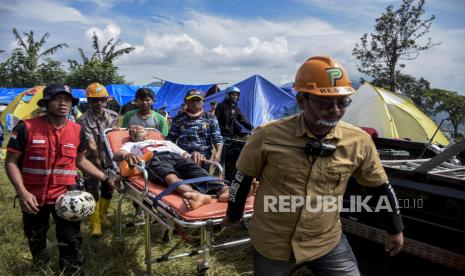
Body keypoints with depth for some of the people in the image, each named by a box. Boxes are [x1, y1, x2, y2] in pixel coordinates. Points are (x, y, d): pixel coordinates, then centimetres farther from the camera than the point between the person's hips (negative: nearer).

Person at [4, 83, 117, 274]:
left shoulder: (77, 131, -3)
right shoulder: (26, 128, -12)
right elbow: (11, 161, -8)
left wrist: (105, 178, 4)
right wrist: (22, 191, -20)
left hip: (66, 196, 1)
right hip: (33, 197, 0)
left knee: (70, 242, 6)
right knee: (35, 241, 22)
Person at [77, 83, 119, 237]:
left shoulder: (113, 116, 0)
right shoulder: (83, 121, -15)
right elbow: (91, 144, -25)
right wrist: (98, 162, -34)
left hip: (109, 160, 5)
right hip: (93, 161, -5)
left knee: (108, 190, 16)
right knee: (92, 192, -1)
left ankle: (103, 215, 38)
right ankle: (95, 224, 11)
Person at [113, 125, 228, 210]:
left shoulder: (166, 142, 45)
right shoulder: (130, 145, 38)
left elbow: (185, 154, 32)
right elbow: (116, 155, 15)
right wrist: (127, 155, -11)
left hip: (175, 156, 3)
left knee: (197, 172, -33)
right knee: (170, 176, -41)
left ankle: (224, 190, -62)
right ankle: (197, 195, -70)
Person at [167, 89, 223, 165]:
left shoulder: (210, 119, 10)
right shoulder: (178, 119, 10)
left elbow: (218, 139, 2)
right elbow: (170, 140, 10)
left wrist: (218, 153, -16)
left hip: (205, 159, 0)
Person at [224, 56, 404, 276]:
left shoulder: (359, 142, -10)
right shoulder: (268, 136, -17)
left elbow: (380, 186, 5)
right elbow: (242, 178, -1)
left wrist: (395, 230, 16)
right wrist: (233, 215, 11)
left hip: (328, 243, 2)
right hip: (272, 245, -1)